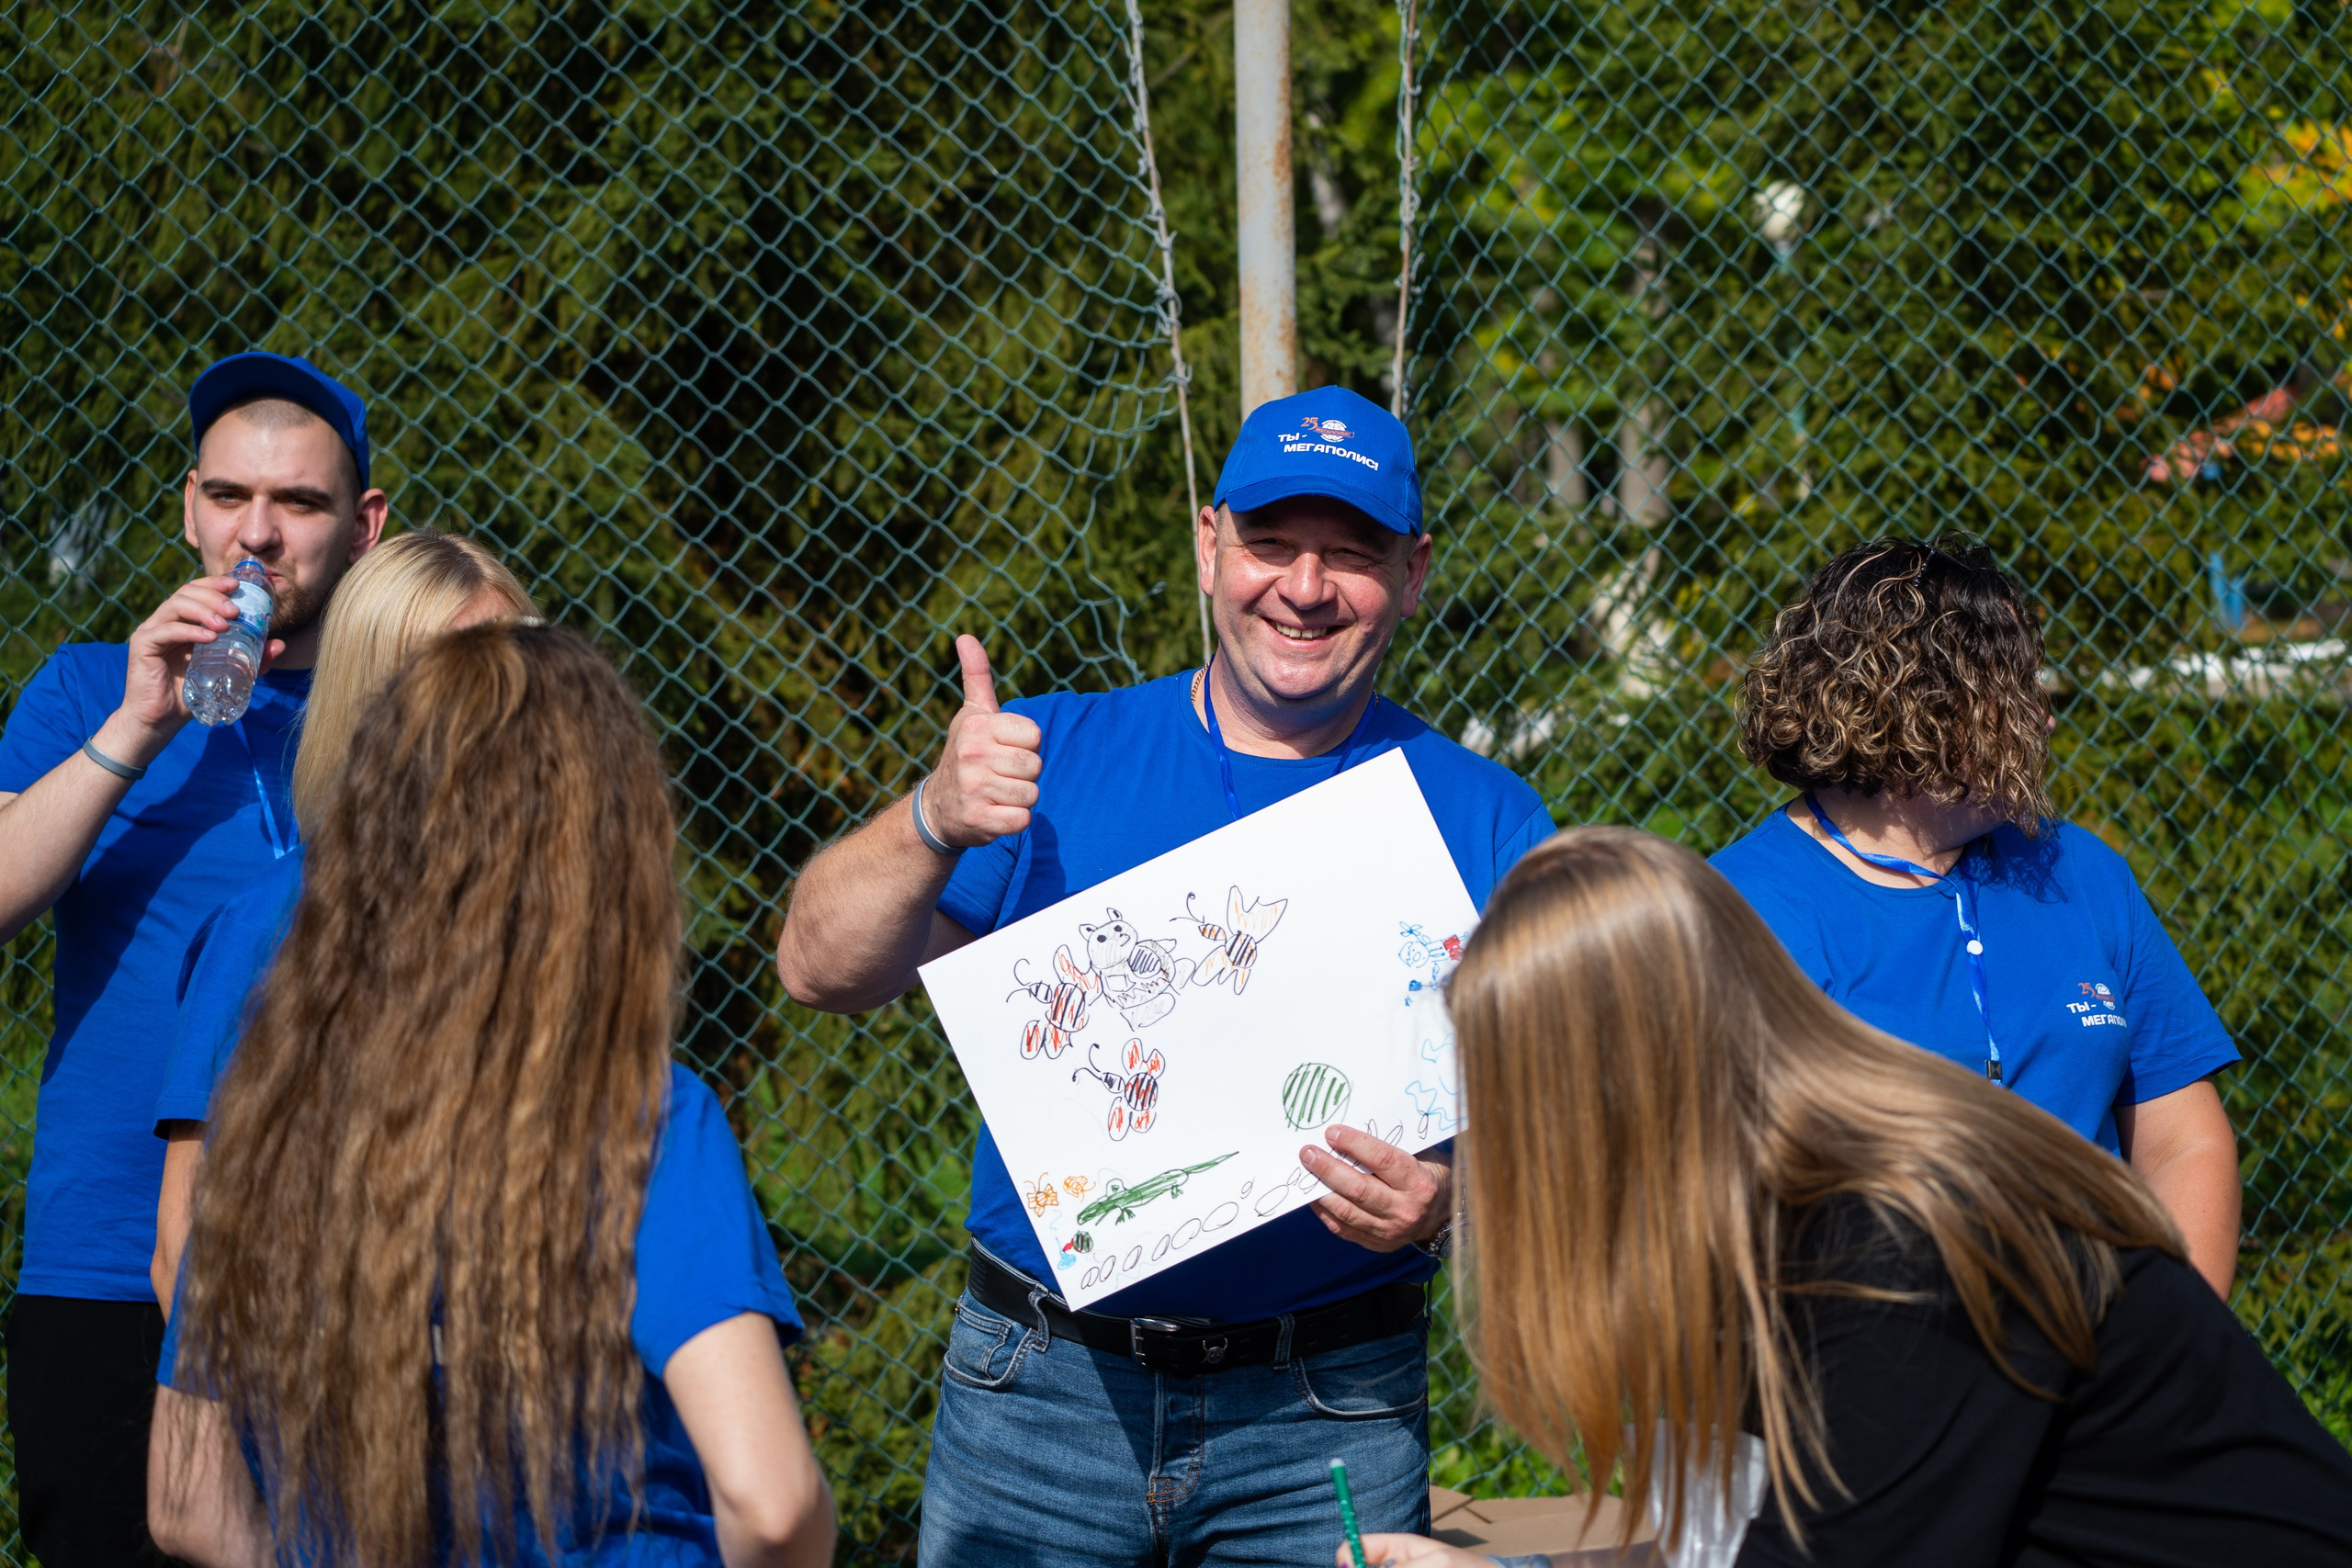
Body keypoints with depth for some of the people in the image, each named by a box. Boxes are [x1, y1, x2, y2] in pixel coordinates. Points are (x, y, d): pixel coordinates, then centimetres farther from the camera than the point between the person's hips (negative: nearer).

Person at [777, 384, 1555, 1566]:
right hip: (1039, 1390, 0)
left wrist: (1450, 1195, -22)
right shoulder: (1049, 761, 5)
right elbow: (820, 973, -2)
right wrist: (934, 823, -21)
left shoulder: (1480, 823, 3)